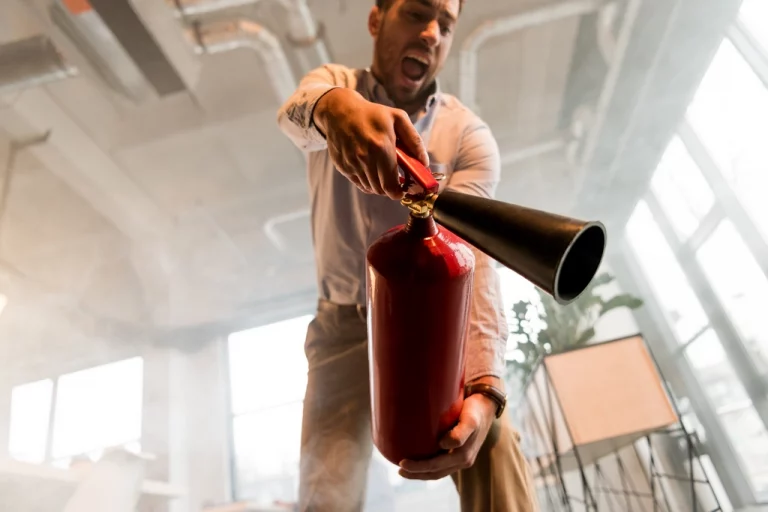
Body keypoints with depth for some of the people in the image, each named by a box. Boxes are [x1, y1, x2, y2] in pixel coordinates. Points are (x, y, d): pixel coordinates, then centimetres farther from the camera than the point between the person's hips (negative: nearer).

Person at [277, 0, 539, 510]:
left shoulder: (470, 135, -11)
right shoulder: (334, 83, -5)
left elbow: (473, 256, -25)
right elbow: (297, 111, -30)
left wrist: (485, 388, -41)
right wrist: (334, 106, -56)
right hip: (345, 323, 1)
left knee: (494, 450, -24)